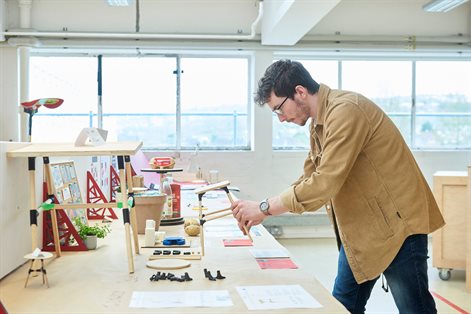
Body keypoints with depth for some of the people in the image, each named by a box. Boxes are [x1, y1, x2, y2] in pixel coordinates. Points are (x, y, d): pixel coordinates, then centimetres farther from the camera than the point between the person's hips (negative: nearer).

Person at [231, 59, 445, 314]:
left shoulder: (345, 111, -22)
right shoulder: (318, 122, 9)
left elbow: (324, 184, -27)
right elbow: (308, 179, 12)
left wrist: (264, 207, -18)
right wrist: (263, 212, 1)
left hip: (395, 222, -9)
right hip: (360, 228, 9)